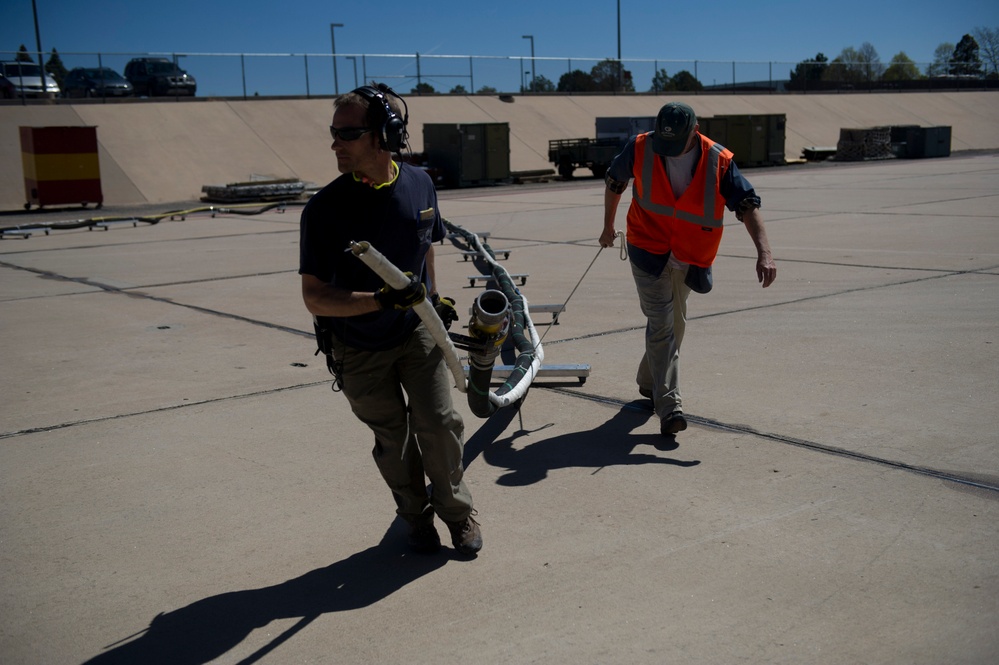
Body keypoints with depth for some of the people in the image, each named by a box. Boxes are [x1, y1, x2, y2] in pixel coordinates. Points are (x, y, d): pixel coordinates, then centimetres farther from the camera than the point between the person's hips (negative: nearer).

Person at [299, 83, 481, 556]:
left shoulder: (420, 185, -8)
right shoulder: (325, 208, -21)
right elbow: (315, 298, -22)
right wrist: (383, 300, -34)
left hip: (417, 332, 2)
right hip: (358, 348, -2)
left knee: (440, 424, -3)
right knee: (393, 439, 11)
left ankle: (455, 509, 24)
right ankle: (416, 516, 36)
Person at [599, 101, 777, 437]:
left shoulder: (719, 163, -16)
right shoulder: (640, 148, -14)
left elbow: (747, 205, -17)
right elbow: (614, 182, 4)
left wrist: (764, 252, -30)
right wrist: (608, 227, 14)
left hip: (689, 258, 3)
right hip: (648, 249, -2)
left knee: (675, 324, 17)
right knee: (661, 324, -13)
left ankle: (649, 382, 41)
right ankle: (669, 406, -16)